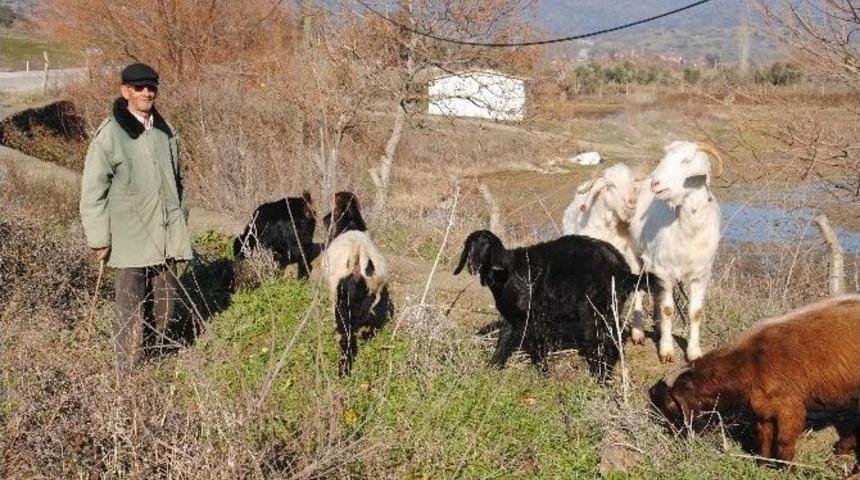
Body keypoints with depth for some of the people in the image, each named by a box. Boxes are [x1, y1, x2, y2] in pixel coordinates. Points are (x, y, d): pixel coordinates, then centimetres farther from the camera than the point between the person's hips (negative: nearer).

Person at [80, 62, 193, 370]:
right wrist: (99, 239, -9)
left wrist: (180, 220, 20)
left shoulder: (164, 131, 10)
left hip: (166, 236, 6)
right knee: (131, 311, -4)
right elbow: (92, 190, -8)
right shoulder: (110, 134, -9)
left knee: (164, 308, 11)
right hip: (130, 238, -6)